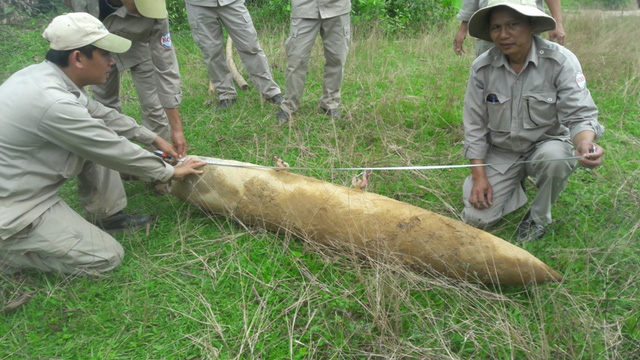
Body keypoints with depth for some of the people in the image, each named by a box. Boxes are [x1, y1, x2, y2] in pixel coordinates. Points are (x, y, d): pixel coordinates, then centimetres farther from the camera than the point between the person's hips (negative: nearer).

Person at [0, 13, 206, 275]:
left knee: (97, 139, 5)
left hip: (22, 183, 9)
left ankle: (105, 216, 15)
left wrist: (153, 139, 14)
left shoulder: (44, 74, -3)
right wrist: (169, 172, -6)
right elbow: (114, 151, -20)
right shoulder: (53, 103, -31)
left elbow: (101, 114, 11)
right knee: (107, 257, -5)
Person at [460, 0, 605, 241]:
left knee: (554, 157, -37)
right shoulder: (482, 67, -11)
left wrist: (586, 143, -44)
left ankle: (540, 216, -5)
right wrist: (479, 176, -11)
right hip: (500, 152, 2)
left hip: (546, 143, -1)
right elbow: (474, 124, -6)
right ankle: (515, 186, 23)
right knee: (476, 218, -10)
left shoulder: (560, 61, -17)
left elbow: (579, 115, -20)